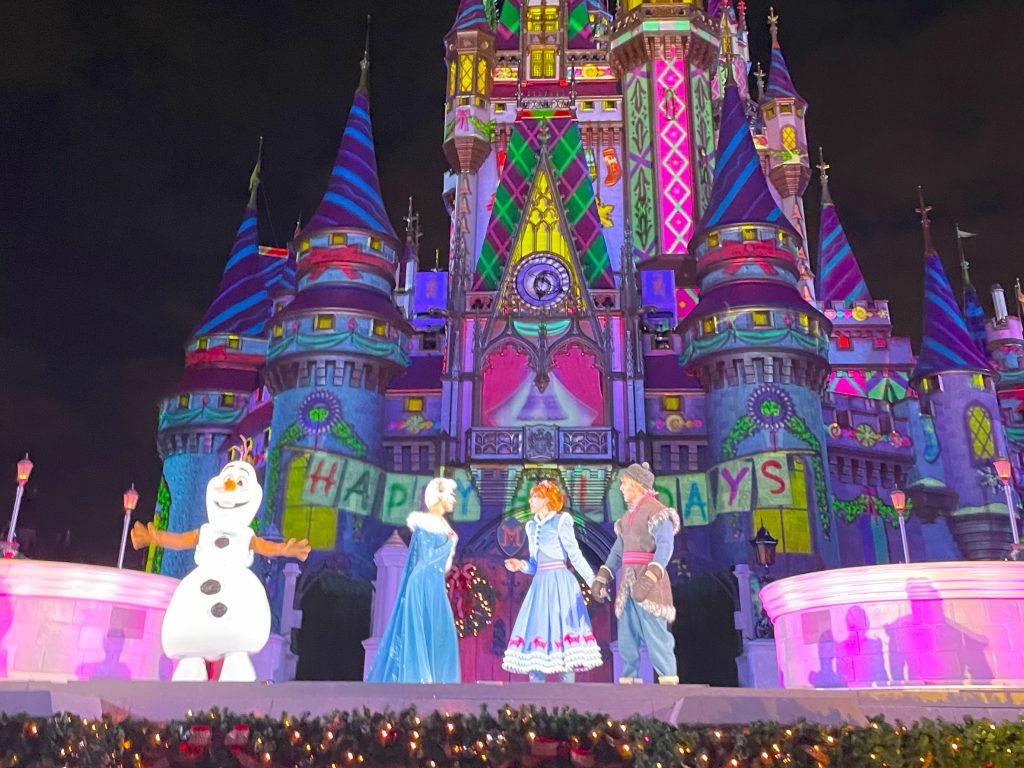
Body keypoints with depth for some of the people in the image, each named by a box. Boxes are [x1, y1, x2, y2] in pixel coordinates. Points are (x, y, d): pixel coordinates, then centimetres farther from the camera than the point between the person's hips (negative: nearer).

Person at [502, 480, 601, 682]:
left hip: (560, 583, -7)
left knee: (561, 629, -7)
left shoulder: (560, 522, -4)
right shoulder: (532, 527, 15)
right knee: (535, 630, 2)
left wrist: (593, 582, -13)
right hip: (540, 584, 7)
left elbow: (576, 556, -7)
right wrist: (521, 565, -2)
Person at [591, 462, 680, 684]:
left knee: (656, 635, -10)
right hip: (628, 582, 8)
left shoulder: (657, 511, -8)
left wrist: (648, 579, -29)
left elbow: (665, 548, -19)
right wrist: (602, 578, 10)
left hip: (648, 581, -8)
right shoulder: (629, 514, 18)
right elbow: (618, 550, 18)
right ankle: (628, 681, 14)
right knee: (627, 637, 9)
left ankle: (669, 682, -6)